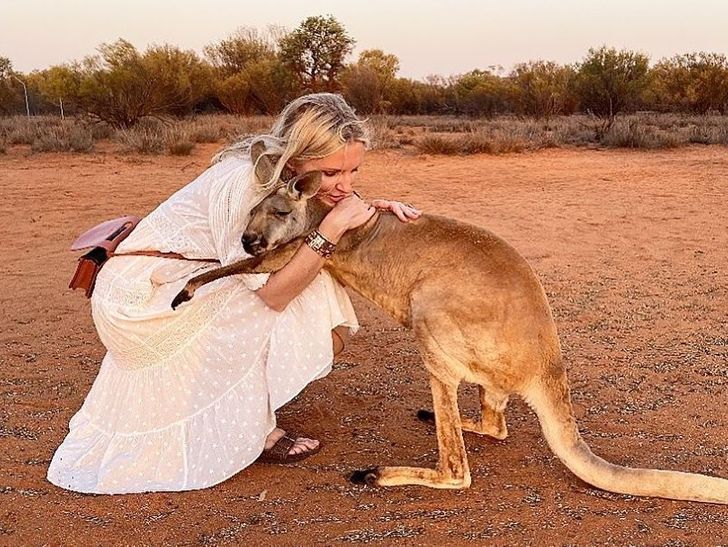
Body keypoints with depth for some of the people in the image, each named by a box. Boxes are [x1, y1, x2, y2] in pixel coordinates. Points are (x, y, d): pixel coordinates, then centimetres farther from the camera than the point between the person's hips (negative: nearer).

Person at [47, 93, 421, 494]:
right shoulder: (242, 182, -30)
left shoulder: (292, 181, -6)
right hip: (137, 297, -8)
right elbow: (274, 293, -29)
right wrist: (332, 227, -33)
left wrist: (372, 211, -15)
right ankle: (256, 434, -6)